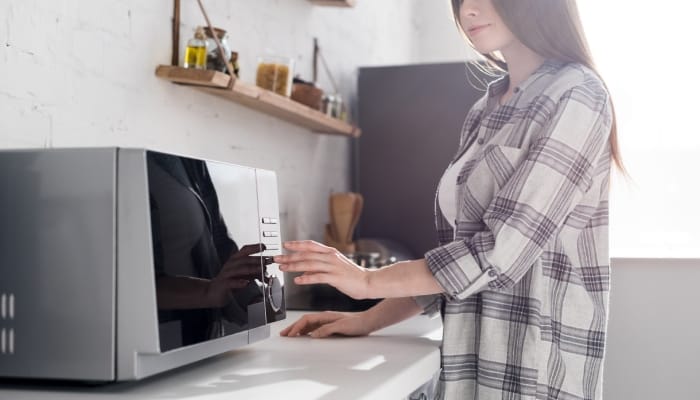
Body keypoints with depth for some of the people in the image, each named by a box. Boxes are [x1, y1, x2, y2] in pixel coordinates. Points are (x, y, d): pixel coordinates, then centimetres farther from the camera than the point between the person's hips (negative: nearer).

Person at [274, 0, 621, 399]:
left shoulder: (577, 96, -11)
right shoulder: (486, 111, 11)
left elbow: (503, 249, -19)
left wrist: (370, 281, -14)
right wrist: (369, 320, 5)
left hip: (537, 366, -7)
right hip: (473, 355, 7)